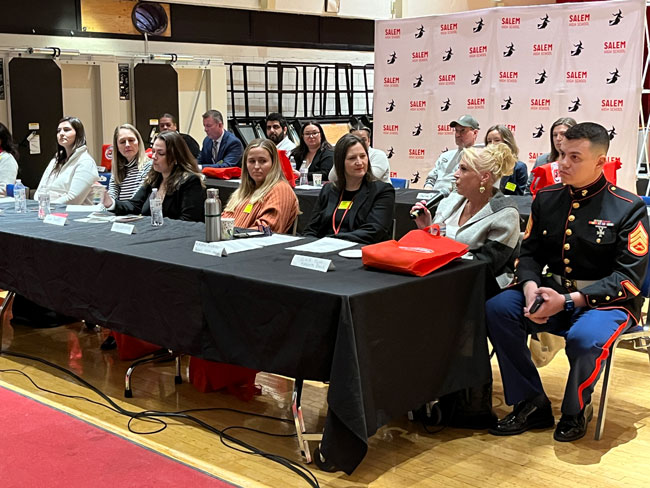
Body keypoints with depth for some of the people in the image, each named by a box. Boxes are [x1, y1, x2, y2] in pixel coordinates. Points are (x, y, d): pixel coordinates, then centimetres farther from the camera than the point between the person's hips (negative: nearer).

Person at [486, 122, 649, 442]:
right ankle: (531, 405, -8)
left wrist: (569, 300, -23)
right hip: (553, 290, 5)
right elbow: (529, 253, 9)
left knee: (585, 338, -37)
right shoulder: (546, 199, 7)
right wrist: (530, 288, -15)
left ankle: (575, 412, -4)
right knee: (497, 309, -19)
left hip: (607, 302, -5)